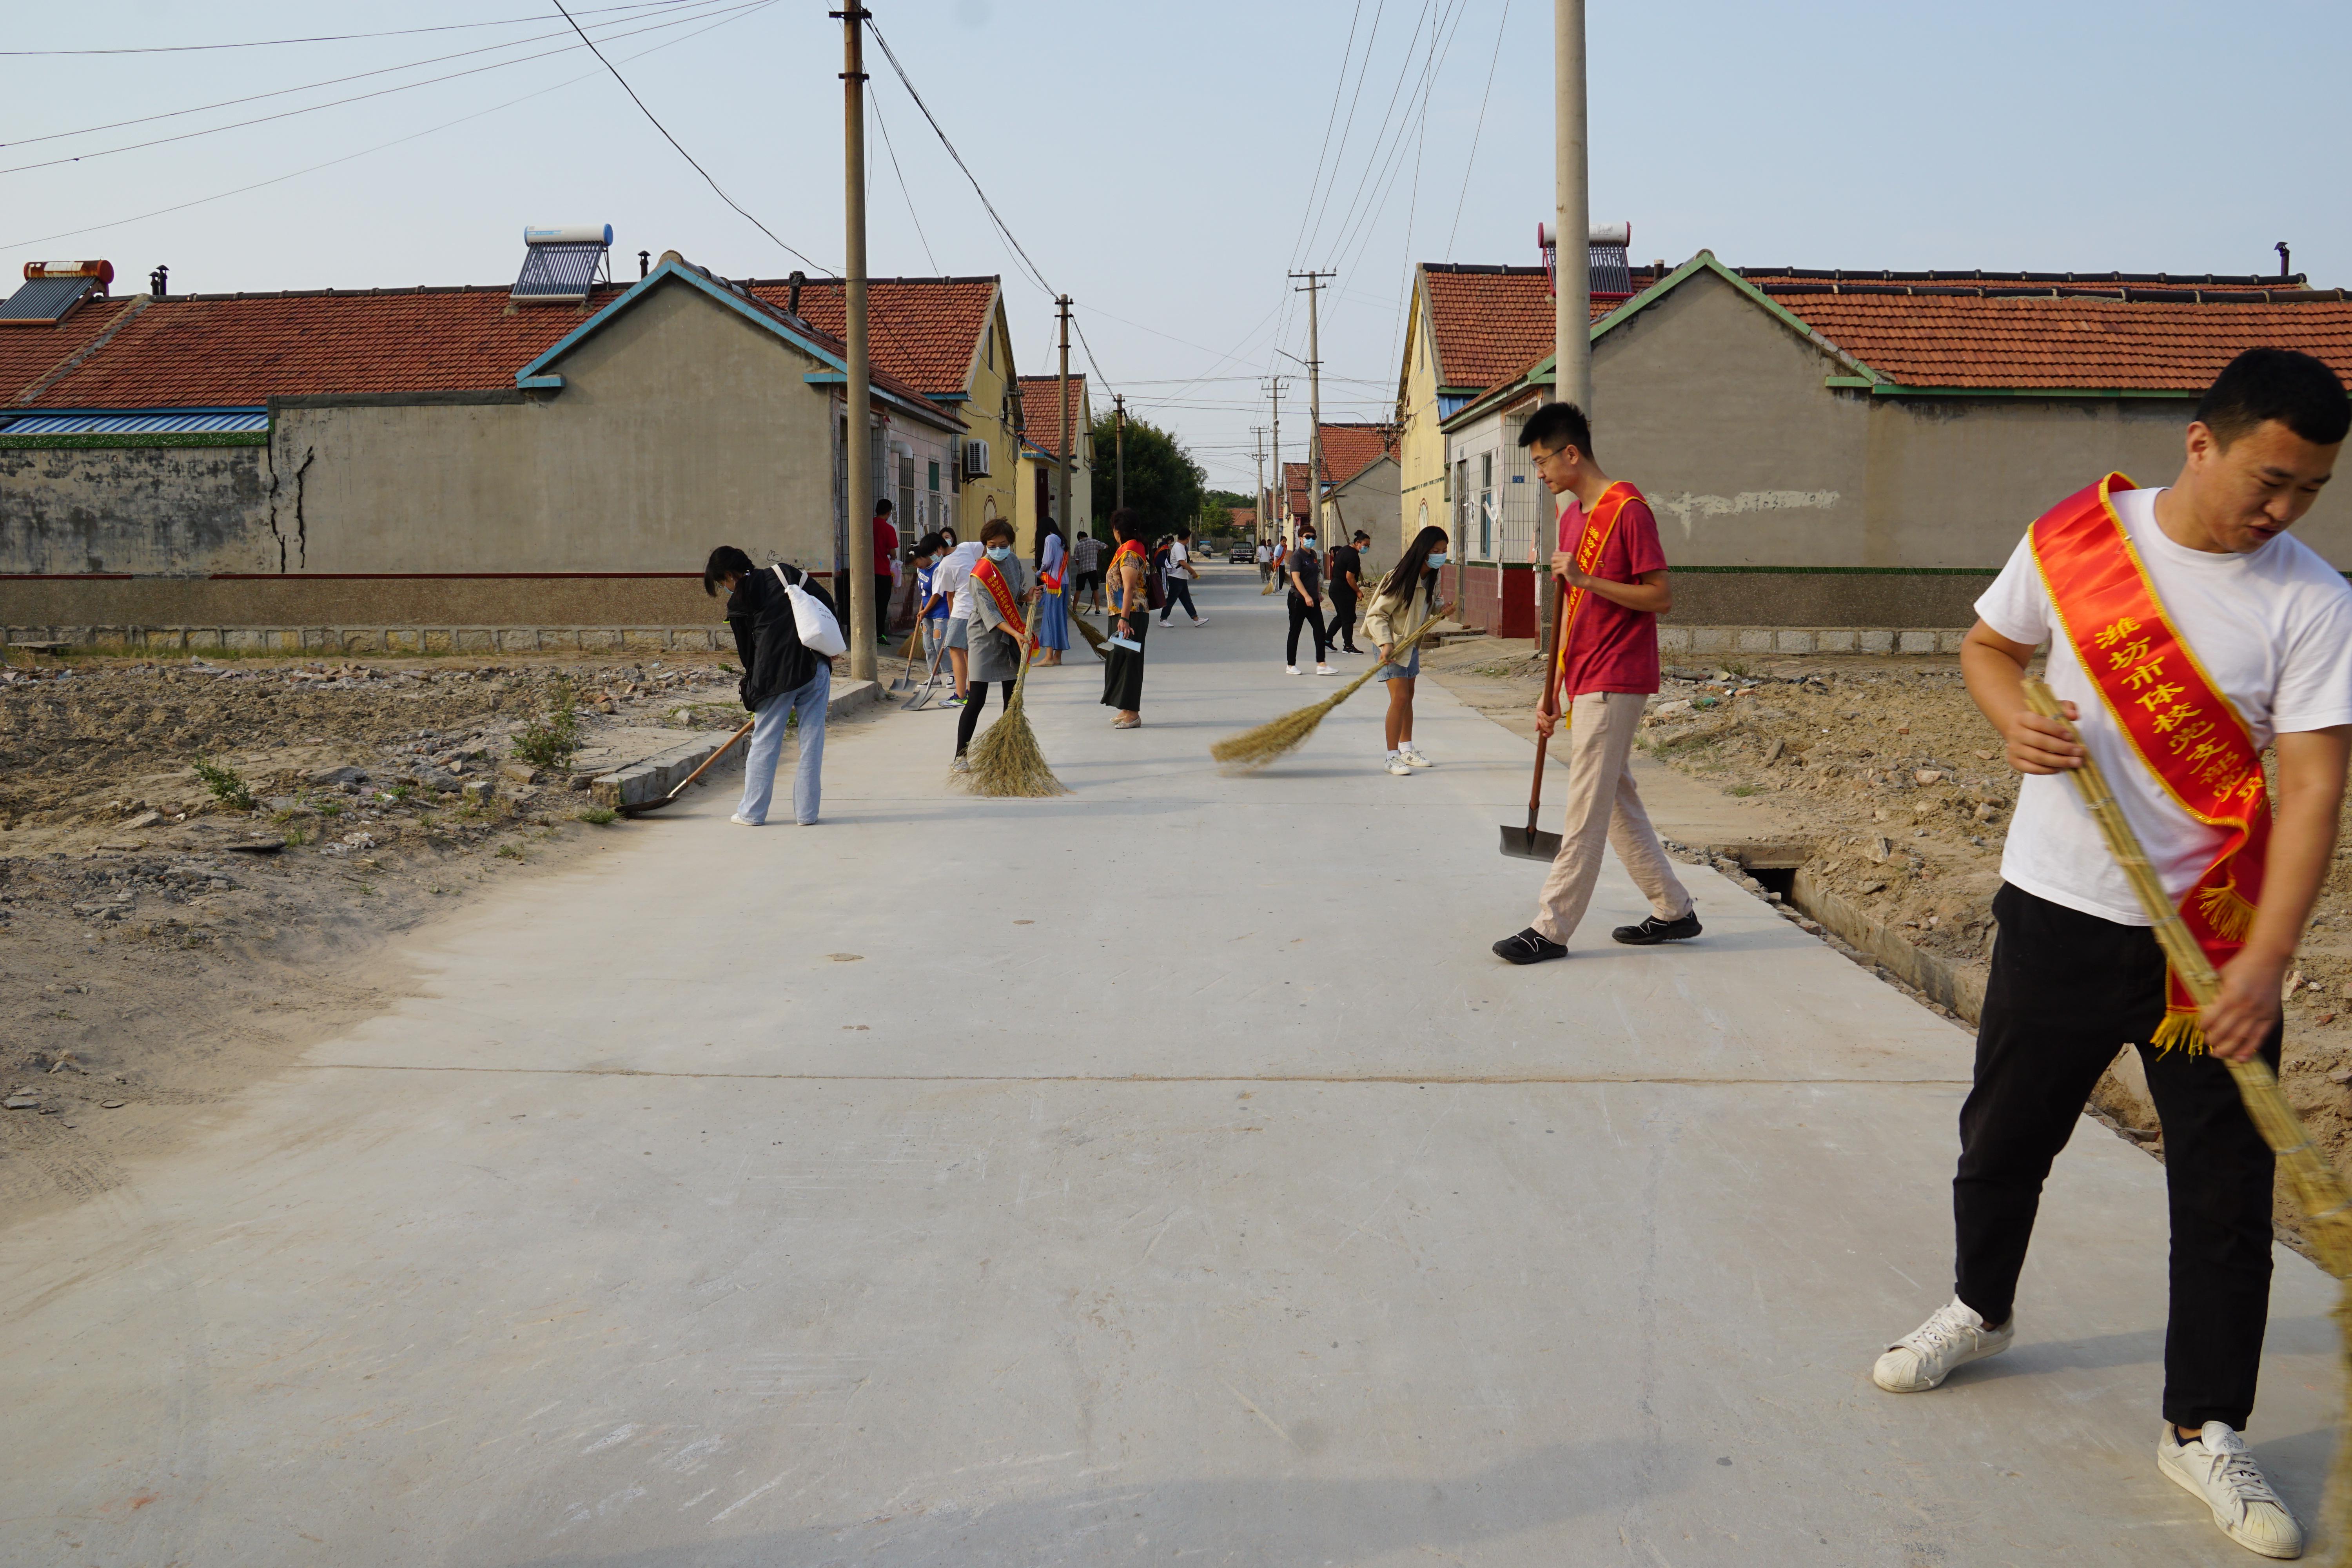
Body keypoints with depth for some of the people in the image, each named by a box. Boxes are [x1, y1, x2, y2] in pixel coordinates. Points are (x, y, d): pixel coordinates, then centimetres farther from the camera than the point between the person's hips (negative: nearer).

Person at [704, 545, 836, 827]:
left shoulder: (738, 604, 3)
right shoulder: (787, 573, 11)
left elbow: (747, 652, 8)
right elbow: (828, 605, 8)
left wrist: (753, 686, 20)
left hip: (776, 677, -3)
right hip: (816, 668, 3)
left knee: (764, 743, 8)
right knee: (812, 742, 7)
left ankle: (752, 813, 15)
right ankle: (807, 812, 10)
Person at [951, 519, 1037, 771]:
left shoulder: (1014, 562, 4)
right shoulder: (980, 574, -18)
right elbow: (989, 612, -25)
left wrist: (1028, 597, -5)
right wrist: (1016, 634, -34)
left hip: (1012, 639, 6)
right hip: (985, 638, -6)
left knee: (1012, 698, 8)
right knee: (977, 700, -8)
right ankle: (960, 757, -1)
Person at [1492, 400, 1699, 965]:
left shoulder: (1628, 510, -13)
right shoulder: (1573, 516, 15)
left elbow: (1661, 597, -15)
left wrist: (1586, 579, -22)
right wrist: (1553, 691, 15)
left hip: (1615, 682, -9)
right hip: (1587, 684, 9)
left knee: (1586, 810, -6)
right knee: (1617, 801, 14)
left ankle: (1552, 929, -2)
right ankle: (1673, 910, 23)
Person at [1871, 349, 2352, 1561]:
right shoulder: (2072, 538, -5)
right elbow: (1986, 645, 11)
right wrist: (2016, 720, -13)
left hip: (2216, 933, -1)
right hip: (2059, 911, 2)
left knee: (2227, 1187, 3)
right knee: (2003, 1136, 15)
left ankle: (2205, 1431, 20)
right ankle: (1981, 1309, 42)